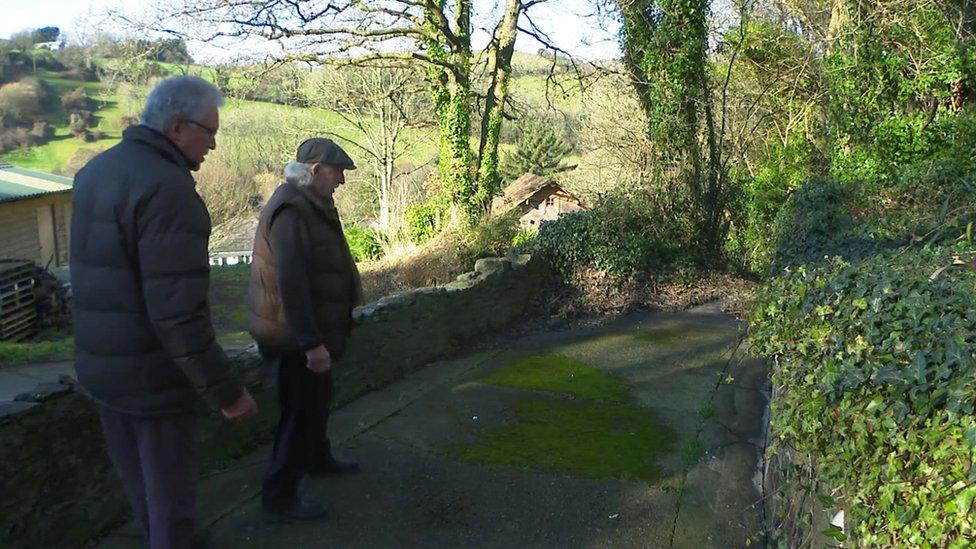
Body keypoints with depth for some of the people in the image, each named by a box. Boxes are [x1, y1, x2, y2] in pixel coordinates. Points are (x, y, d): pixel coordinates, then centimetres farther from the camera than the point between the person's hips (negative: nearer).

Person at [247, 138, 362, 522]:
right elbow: (291, 282, -31)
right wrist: (312, 343, -31)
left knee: (317, 400, 26)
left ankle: (318, 459, 47)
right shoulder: (291, 211, -24)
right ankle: (279, 499, 12)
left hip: (308, 333, 11)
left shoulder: (309, 206, 11)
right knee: (301, 413, -1)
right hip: (294, 339, -11)